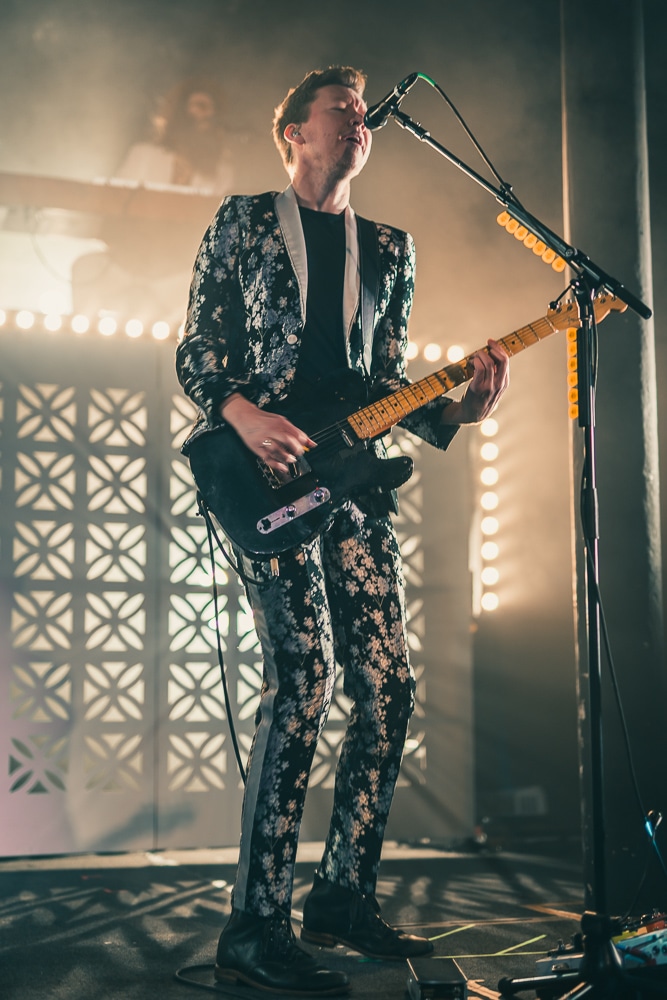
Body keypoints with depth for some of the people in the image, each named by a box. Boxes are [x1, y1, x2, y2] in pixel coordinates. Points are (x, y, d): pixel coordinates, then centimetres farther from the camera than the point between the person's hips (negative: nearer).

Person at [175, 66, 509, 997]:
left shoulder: (390, 249, 21)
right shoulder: (243, 221, 8)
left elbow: (388, 379, 17)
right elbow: (196, 349, 3)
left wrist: (454, 410, -2)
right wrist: (244, 414, -15)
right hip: (266, 466, -6)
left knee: (387, 683, 0)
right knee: (305, 673, -19)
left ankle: (343, 893, 15)